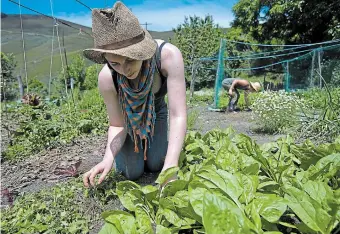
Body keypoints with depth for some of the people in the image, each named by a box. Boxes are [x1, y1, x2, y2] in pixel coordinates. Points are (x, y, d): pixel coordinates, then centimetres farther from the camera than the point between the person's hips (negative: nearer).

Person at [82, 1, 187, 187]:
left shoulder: (168, 55, -41)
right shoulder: (106, 78, -36)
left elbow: (178, 115, -41)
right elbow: (117, 125, -21)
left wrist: (170, 165, -50)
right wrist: (108, 158, -39)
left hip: (156, 112, 1)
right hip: (127, 117, 0)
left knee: (155, 166, 0)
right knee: (132, 173, -3)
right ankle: (126, 147, 30)